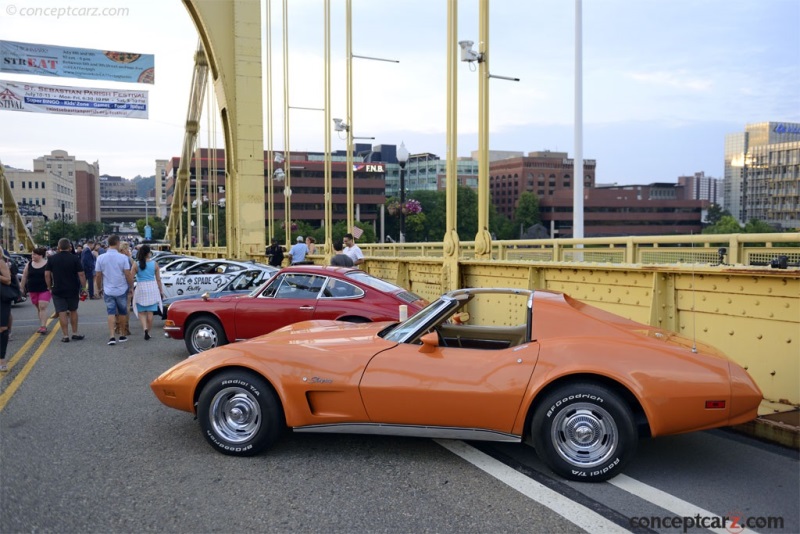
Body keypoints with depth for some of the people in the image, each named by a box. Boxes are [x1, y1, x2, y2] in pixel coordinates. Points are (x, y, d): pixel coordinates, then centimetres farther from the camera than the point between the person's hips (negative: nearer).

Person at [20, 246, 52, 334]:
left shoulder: (48, 264, -7)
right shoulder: (29, 264, 6)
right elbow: (24, 277, 12)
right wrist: (22, 288, 13)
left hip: (45, 289, -5)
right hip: (33, 290, 5)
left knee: (43, 307, -12)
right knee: (38, 308, 10)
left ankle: (43, 326, -13)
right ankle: (42, 325, 18)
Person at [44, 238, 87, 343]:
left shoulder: (52, 259, -1)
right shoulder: (75, 258, -6)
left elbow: (47, 274, -1)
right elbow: (81, 275, -10)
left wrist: (50, 287, 9)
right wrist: (83, 287, -3)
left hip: (58, 290, 0)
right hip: (73, 290, 0)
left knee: (62, 312, 2)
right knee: (73, 311, 15)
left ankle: (65, 335, 2)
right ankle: (75, 333, 18)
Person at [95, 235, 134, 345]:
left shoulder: (100, 258, -4)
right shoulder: (123, 257, -11)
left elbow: (98, 275, 1)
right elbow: (128, 274, -12)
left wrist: (99, 288, 15)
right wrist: (131, 286, 2)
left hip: (108, 290, 1)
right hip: (121, 289, -1)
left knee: (111, 313, 3)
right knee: (122, 312, 13)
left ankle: (112, 336, -9)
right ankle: (122, 335, 23)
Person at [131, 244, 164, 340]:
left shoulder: (136, 265, -5)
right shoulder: (154, 264, -1)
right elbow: (158, 279, 4)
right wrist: (161, 290, 13)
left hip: (141, 288, -1)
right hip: (152, 288, 1)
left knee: (141, 312, 9)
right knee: (150, 312, 8)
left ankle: (145, 329, -12)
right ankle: (148, 332, 14)